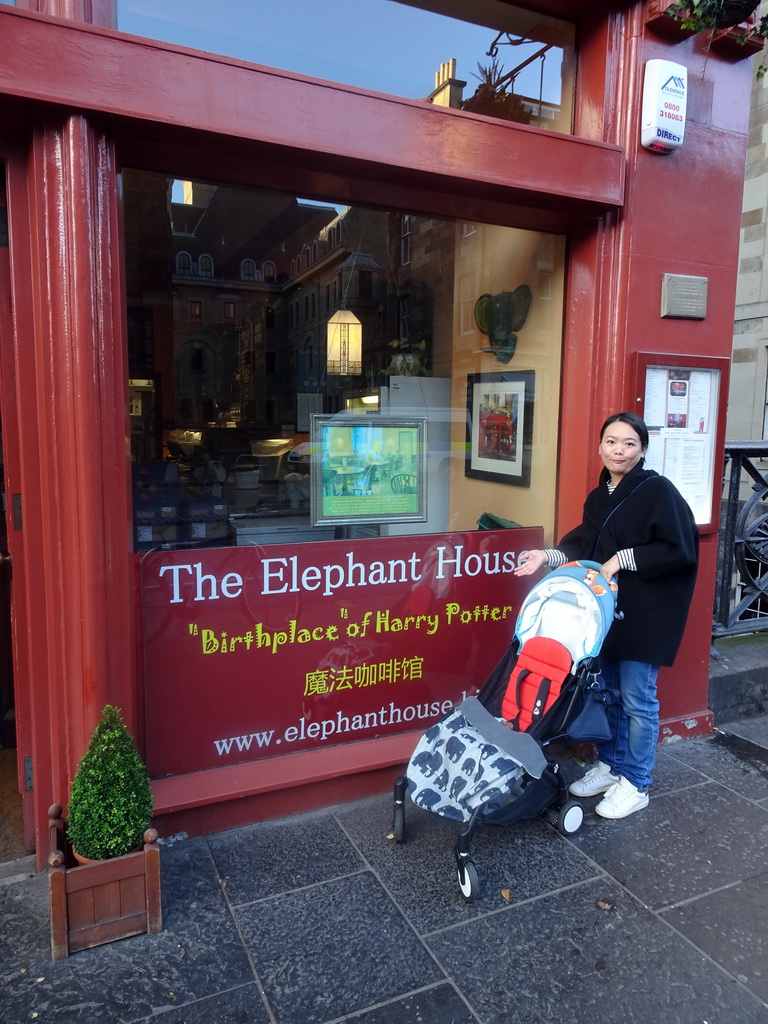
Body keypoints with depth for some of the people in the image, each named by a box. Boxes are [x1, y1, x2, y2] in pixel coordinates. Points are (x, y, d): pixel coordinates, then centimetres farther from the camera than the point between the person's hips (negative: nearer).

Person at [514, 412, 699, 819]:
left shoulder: (659, 491, -14)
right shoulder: (598, 497, 8)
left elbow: (680, 551, -18)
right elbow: (584, 546, 8)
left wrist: (623, 560, -20)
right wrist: (549, 556, -7)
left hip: (646, 614, -7)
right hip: (606, 610, 7)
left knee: (637, 698, 4)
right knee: (605, 690, 17)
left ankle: (636, 784, 21)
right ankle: (610, 765, 35)